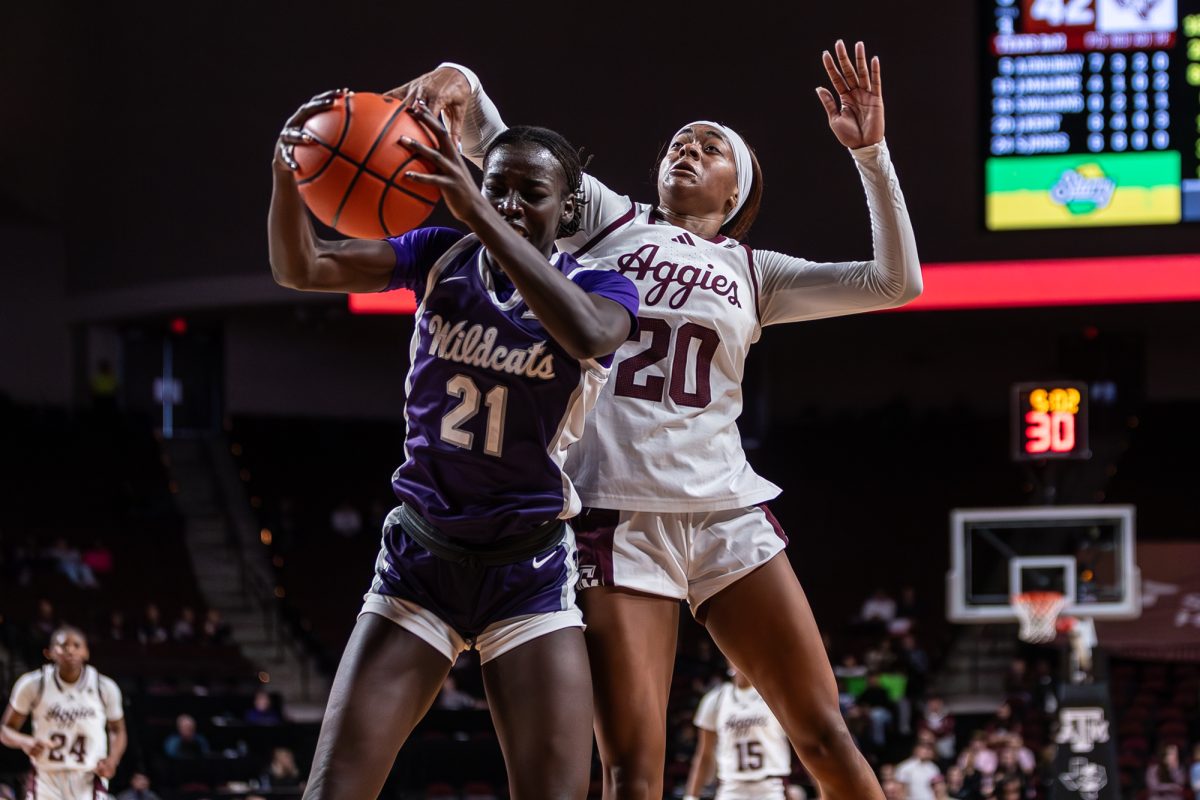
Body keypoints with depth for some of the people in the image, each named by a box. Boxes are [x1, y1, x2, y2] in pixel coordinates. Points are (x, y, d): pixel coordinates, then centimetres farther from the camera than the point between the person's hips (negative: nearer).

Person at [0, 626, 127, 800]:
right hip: (47, 778, 0)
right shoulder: (33, 684, -7)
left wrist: (112, 760, -9)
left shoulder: (105, 688, -4)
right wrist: (25, 742, -20)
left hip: (87, 781, 0)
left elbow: (118, 731, 11)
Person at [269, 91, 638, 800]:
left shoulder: (599, 290, -7)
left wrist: (478, 214, -40)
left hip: (531, 573, -2)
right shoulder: (442, 258, 1)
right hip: (422, 556, 2)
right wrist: (287, 175, -31)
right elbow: (301, 268, -9)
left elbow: (587, 335, -33)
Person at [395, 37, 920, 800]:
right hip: (617, 514, -2)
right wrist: (459, 82, -18)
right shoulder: (606, 219, 12)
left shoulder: (754, 273, 16)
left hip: (728, 512, 3)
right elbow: (498, 144, 4)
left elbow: (896, 283, 8)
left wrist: (871, 154, 0)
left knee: (825, 737, -1)